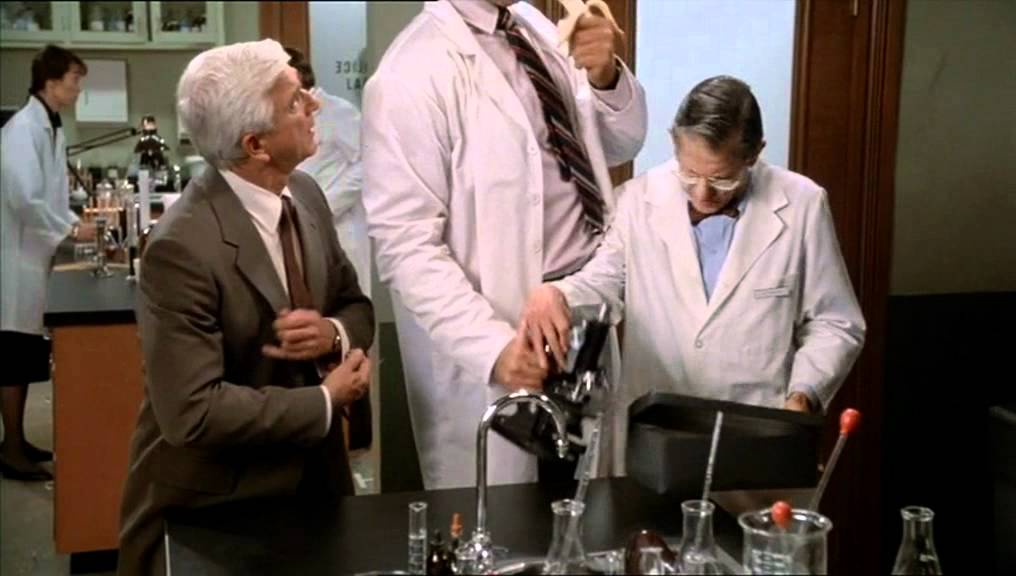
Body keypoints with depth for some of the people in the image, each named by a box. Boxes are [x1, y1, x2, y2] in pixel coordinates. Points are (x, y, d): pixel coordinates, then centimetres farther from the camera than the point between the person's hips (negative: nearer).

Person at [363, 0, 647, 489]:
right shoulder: (414, 73, -17)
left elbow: (621, 145, 12)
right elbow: (406, 246, -20)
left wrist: (607, 76, -8)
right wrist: (492, 344, -28)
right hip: (506, 323, -7)